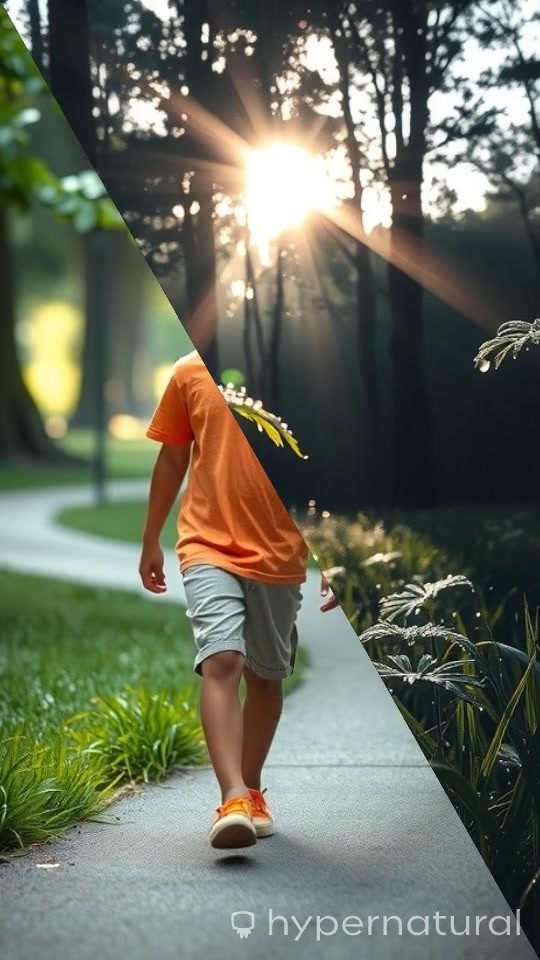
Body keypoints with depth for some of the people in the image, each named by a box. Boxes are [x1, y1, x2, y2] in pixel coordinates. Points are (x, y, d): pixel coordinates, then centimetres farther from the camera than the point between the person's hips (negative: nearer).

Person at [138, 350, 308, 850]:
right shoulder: (191, 372, 3)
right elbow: (173, 457, 13)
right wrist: (151, 540, 16)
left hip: (280, 555, 1)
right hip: (209, 548, -1)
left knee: (266, 676, 13)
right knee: (221, 661, -20)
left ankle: (251, 791, 30)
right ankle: (233, 799, -25)